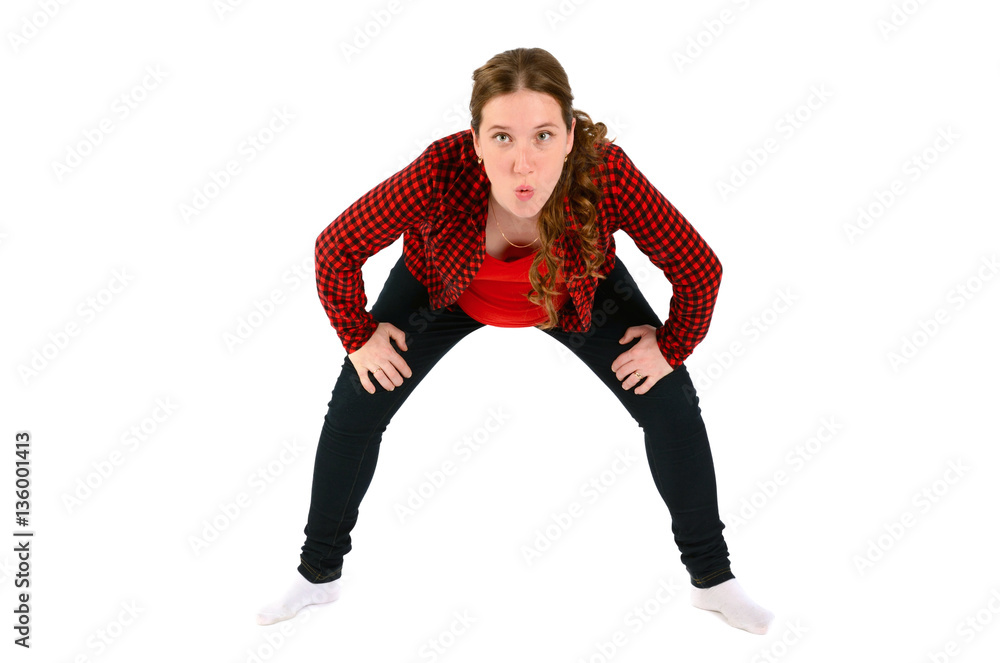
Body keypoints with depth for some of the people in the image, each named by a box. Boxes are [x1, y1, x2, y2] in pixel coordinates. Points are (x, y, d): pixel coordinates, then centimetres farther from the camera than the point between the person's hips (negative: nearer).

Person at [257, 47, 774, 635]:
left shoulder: (608, 174, -41)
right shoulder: (441, 173, -41)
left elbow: (700, 270, -25)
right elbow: (336, 250, -24)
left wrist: (672, 347, -13)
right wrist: (358, 338, -14)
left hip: (576, 294, 0)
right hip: (447, 288, 0)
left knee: (672, 406, -4)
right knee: (356, 406, -1)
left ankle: (712, 577, 20)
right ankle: (318, 574, 23)